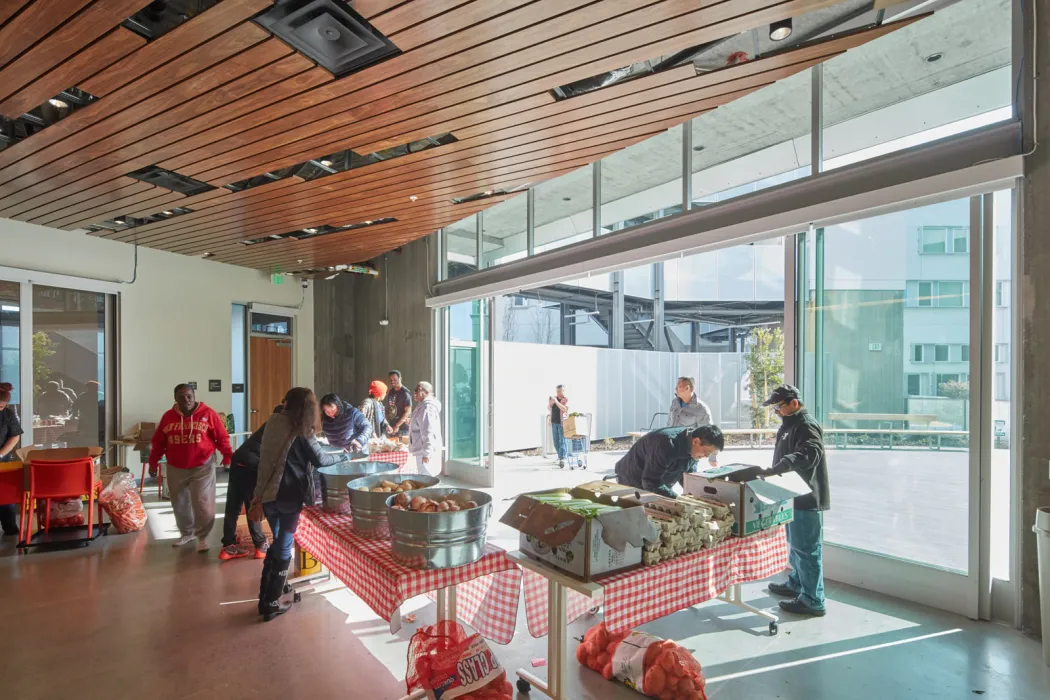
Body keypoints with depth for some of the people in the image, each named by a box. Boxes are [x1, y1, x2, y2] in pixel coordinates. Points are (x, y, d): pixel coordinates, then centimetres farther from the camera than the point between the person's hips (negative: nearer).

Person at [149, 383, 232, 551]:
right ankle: (186, 533, 36)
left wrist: (227, 456, -11)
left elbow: (222, 437, -6)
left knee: (202, 503, -6)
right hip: (176, 468, 4)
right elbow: (158, 441, 10)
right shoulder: (168, 416, 2)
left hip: (202, 466, -4)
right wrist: (153, 461, 9)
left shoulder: (208, 413, -8)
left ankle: (202, 537, 10)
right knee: (179, 503, 15)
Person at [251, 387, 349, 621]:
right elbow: (320, 459, -6)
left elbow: (266, 456, 12)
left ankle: (265, 597, 28)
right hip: (289, 496, -6)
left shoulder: (273, 422, 5)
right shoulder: (301, 431, -12)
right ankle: (271, 604, 13)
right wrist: (344, 456, 11)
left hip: (268, 493, 6)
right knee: (284, 548, 7)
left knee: (276, 543, 21)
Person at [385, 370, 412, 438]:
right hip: (391, 427, 7)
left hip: (402, 428, -6)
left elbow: (408, 412, -15)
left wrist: (397, 426, -17)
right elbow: (388, 409, 14)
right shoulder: (390, 392, 11)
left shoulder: (405, 393, -10)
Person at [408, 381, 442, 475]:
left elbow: (428, 431, -24)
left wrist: (426, 453, -25)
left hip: (425, 451, -11)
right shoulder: (423, 405, 16)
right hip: (422, 449, 11)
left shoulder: (427, 407, -17)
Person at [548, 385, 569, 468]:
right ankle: (565, 455, 26)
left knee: (562, 441, -10)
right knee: (556, 441, 10)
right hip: (554, 422, 6)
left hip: (562, 423, -6)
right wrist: (550, 403, -5)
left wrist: (556, 401, -26)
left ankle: (562, 459, -14)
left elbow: (564, 409, -25)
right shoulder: (554, 398, 8)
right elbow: (549, 409, 14)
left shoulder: (566, 399, -8)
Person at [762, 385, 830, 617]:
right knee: (795, 544, 22)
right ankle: (796, 583, 37)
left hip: (806, 497, -10)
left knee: (807, 548, -2)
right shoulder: (788, 424, 13)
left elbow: (809, 454, -36)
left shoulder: (806, 425, -18)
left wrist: (775, 469, -44)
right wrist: (773, 471, 14)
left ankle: (813, 601, 8)